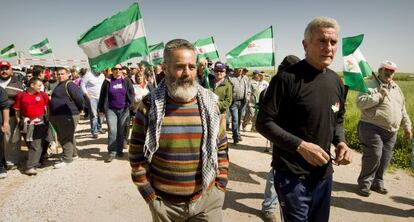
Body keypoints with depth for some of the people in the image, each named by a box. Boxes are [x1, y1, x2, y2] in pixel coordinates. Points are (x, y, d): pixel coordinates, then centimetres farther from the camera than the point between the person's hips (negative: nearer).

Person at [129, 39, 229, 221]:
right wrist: (150, 195, -3)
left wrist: (220, 186, 1)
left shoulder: (210, 104, -2)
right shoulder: (150, 106, -8)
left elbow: (221, 149, 5)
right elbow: (137, 154, -2)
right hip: (163, 203, -1)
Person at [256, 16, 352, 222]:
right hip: (291, 174, -7)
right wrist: (300, 145, -24)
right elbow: (263, 123, -16)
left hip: (324, 173, 7)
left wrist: (340, 142, -3)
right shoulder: (287, 79, -16)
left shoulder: (336, 82, 5)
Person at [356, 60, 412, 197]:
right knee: (373, 156, -10)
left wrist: (407, 127, 18)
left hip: (391, 131, 7)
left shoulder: (396, 88, 18)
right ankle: (364, 184, 5)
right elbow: (360, 103, -20)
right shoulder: (371, 85, -6)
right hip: (372, 128, -7)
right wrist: (379, 95, -19)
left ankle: (377, 183, 26)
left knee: (385, 159, 10)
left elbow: (402, 110, 23)